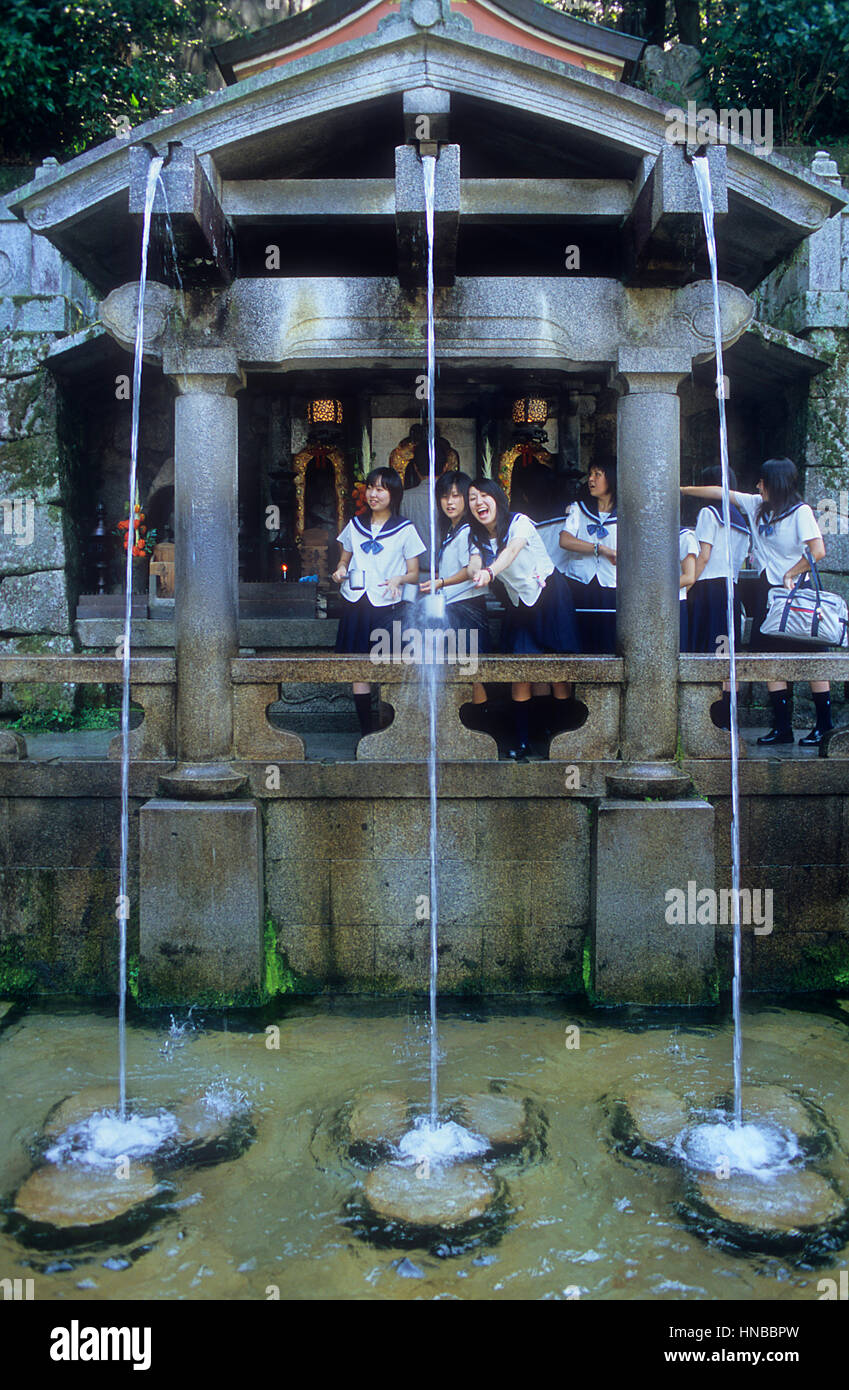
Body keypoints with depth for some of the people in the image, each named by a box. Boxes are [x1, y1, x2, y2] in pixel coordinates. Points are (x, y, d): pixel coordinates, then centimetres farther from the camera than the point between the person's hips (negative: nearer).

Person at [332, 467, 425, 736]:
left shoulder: (405, 530, 5)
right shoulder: (355, 526, 15)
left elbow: (414, 574, 5)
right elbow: (344, 560, 24)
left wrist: (398, 579, -16)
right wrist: (340, 570, 1)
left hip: (387, 606, -3)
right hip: (356, 605, 3)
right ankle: (367, 731, 4)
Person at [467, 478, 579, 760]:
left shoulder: (519, 522, -13)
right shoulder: (479, 538, 4)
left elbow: (512, 551, -34)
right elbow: (473, 567, -14)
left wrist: (490, 572, -54)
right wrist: (477, 571, -40)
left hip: (550, 596, -4)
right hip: (518, 603, 4)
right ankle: (520, 741, 0)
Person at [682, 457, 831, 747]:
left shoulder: (800, 511, -10)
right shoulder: (757, 505, 9)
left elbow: (818, 551, -19)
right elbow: (720, 493, 16)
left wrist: (790, 574, -12)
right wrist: (682, 490, 19)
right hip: (768, 591, 7)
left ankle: (824, 726, 4)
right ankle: (783, 726, 9)